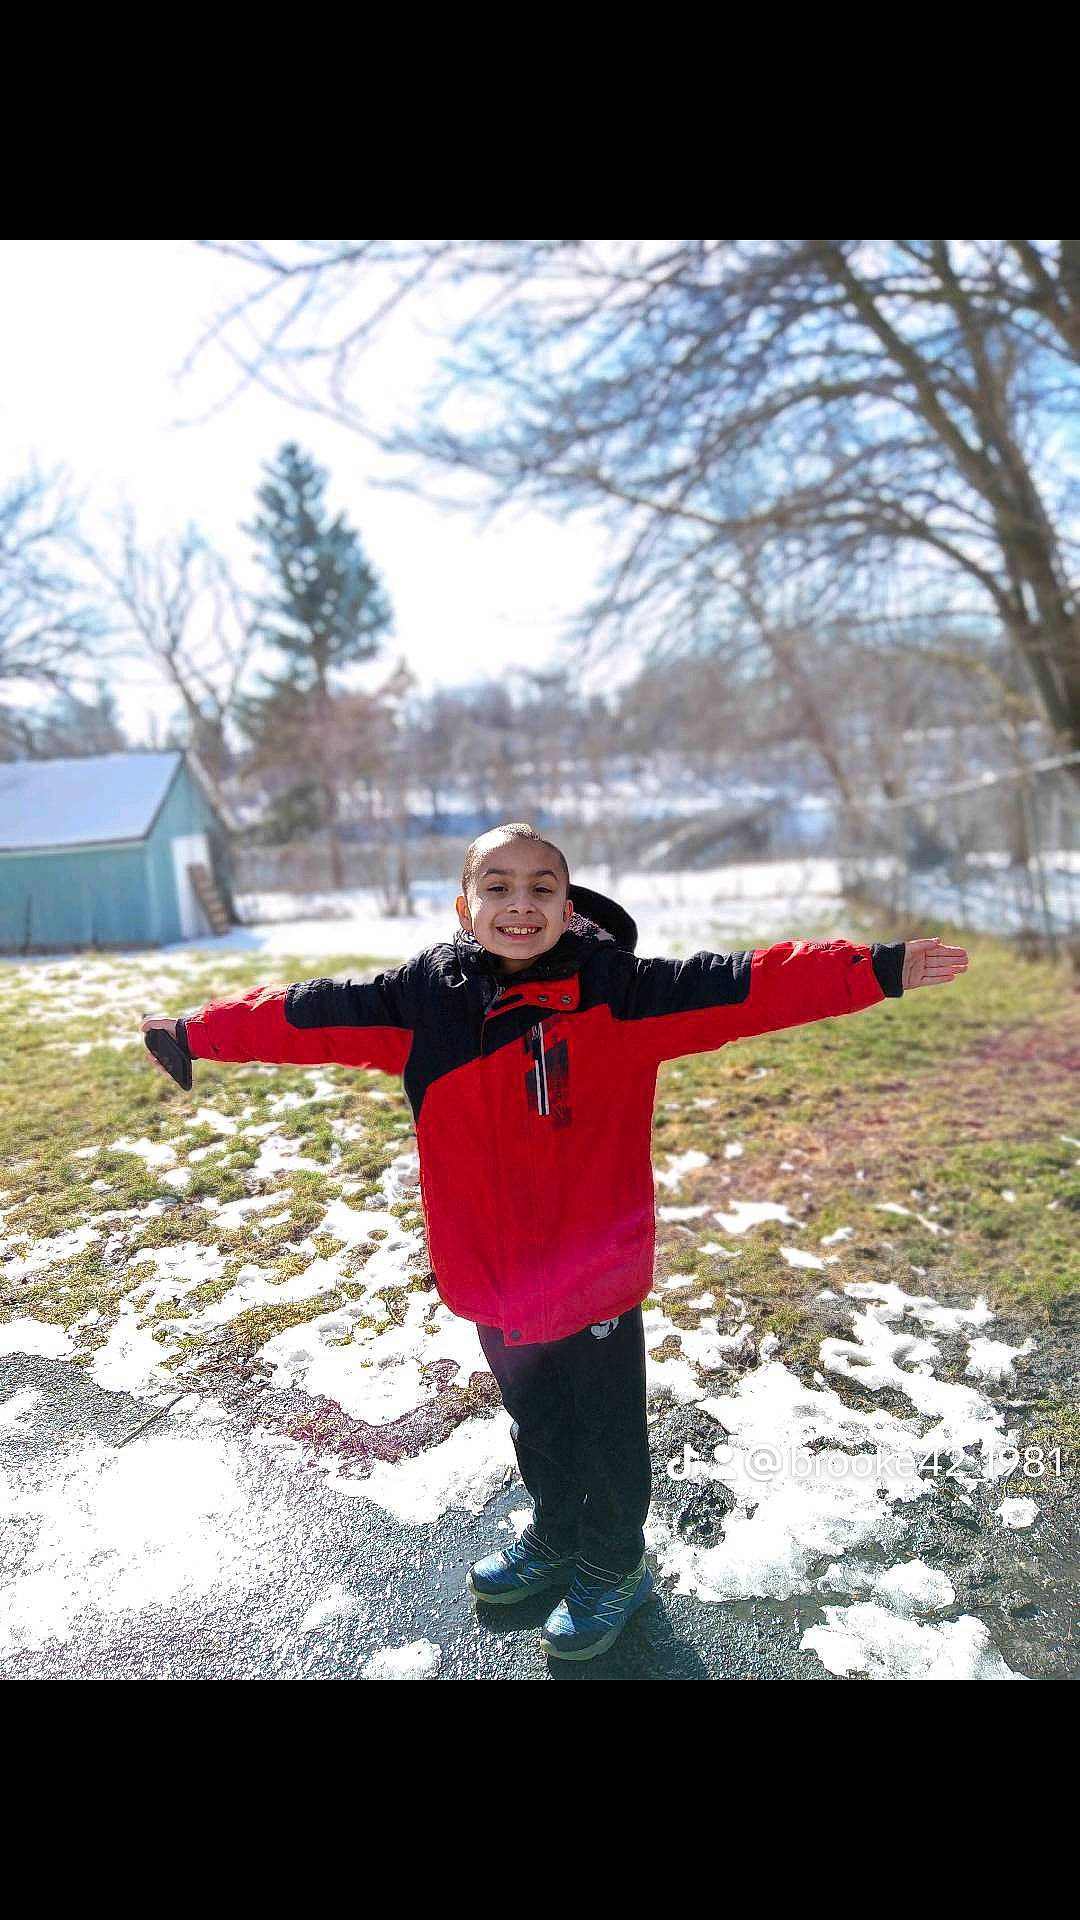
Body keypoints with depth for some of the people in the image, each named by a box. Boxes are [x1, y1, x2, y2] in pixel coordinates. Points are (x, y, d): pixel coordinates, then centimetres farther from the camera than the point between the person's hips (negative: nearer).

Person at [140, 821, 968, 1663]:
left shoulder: (618, 990, -17)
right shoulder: (422, 997, -8)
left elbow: (748, 984, -22)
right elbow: (304, 1015, 0)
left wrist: (877, 969, -27)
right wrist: (196, 1033, 5)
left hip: (594, 1280, -3)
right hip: (492, 1283, 4)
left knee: (607, 1434, 19)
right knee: (536, 1422, 28)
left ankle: (615, 1565, 49)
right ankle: (557, 1534, 58)